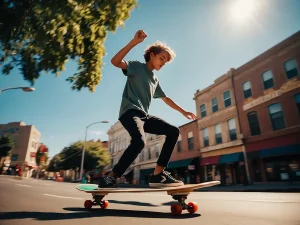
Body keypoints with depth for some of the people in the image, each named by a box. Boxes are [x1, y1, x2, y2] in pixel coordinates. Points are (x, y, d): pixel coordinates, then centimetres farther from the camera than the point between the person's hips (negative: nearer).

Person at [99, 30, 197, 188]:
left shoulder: (155, 80, 25)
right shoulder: (136, 66, 5)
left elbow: (166, 99, 32)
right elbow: (115, 61, -13)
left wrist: (183, 112, 33)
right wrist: (134, 42, -20)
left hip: (144, 116, 8)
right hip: (130, 112, -8)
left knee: (173, 131, -3)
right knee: (139, 141, -34)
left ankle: (158, 174, -7)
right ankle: (110, 178, -17)